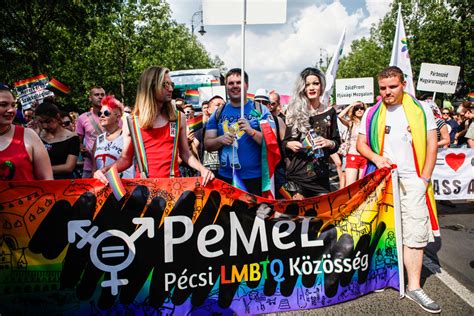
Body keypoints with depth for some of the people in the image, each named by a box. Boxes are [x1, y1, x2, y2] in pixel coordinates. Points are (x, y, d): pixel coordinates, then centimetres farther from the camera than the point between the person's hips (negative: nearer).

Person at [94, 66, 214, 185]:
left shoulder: (179, 119, 6)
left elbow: (185, 153, 11)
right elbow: (126, 158, 8)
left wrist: (202, 169, -5)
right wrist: (105, 170, -8)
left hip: (172, 181, 1)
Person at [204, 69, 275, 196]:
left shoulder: (261, 110, 2)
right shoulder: (218, 113, 9)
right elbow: (207, 145, 8)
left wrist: (252, 132, -21)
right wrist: (220, 140, -12)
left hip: (255, 179, -2)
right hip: (225, 178, 2)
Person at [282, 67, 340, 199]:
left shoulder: (329, 112, 7)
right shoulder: (293, 112, 4)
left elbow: (337, 143, 10)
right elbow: (284, 141, 9)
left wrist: (329, 143, -11)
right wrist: (289, 144, -12)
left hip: (321, 173, 1)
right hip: (297, 172, -1)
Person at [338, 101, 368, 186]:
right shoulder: (351, 123, 4)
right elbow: (340, 116, -15)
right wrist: (351, 105, -6)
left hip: (365, 157, 2)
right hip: (352, 156, -2)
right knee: (350, 185, -7)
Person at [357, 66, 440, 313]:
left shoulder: (421, 110, 4)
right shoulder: (372, 114, 7)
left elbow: (432, 144, 3)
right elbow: (361, 143, 8)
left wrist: (425, 178, -5)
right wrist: (376, 158, -12)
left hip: (412, 181, -1)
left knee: (415, 233, -2)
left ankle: (414, 287, 8)